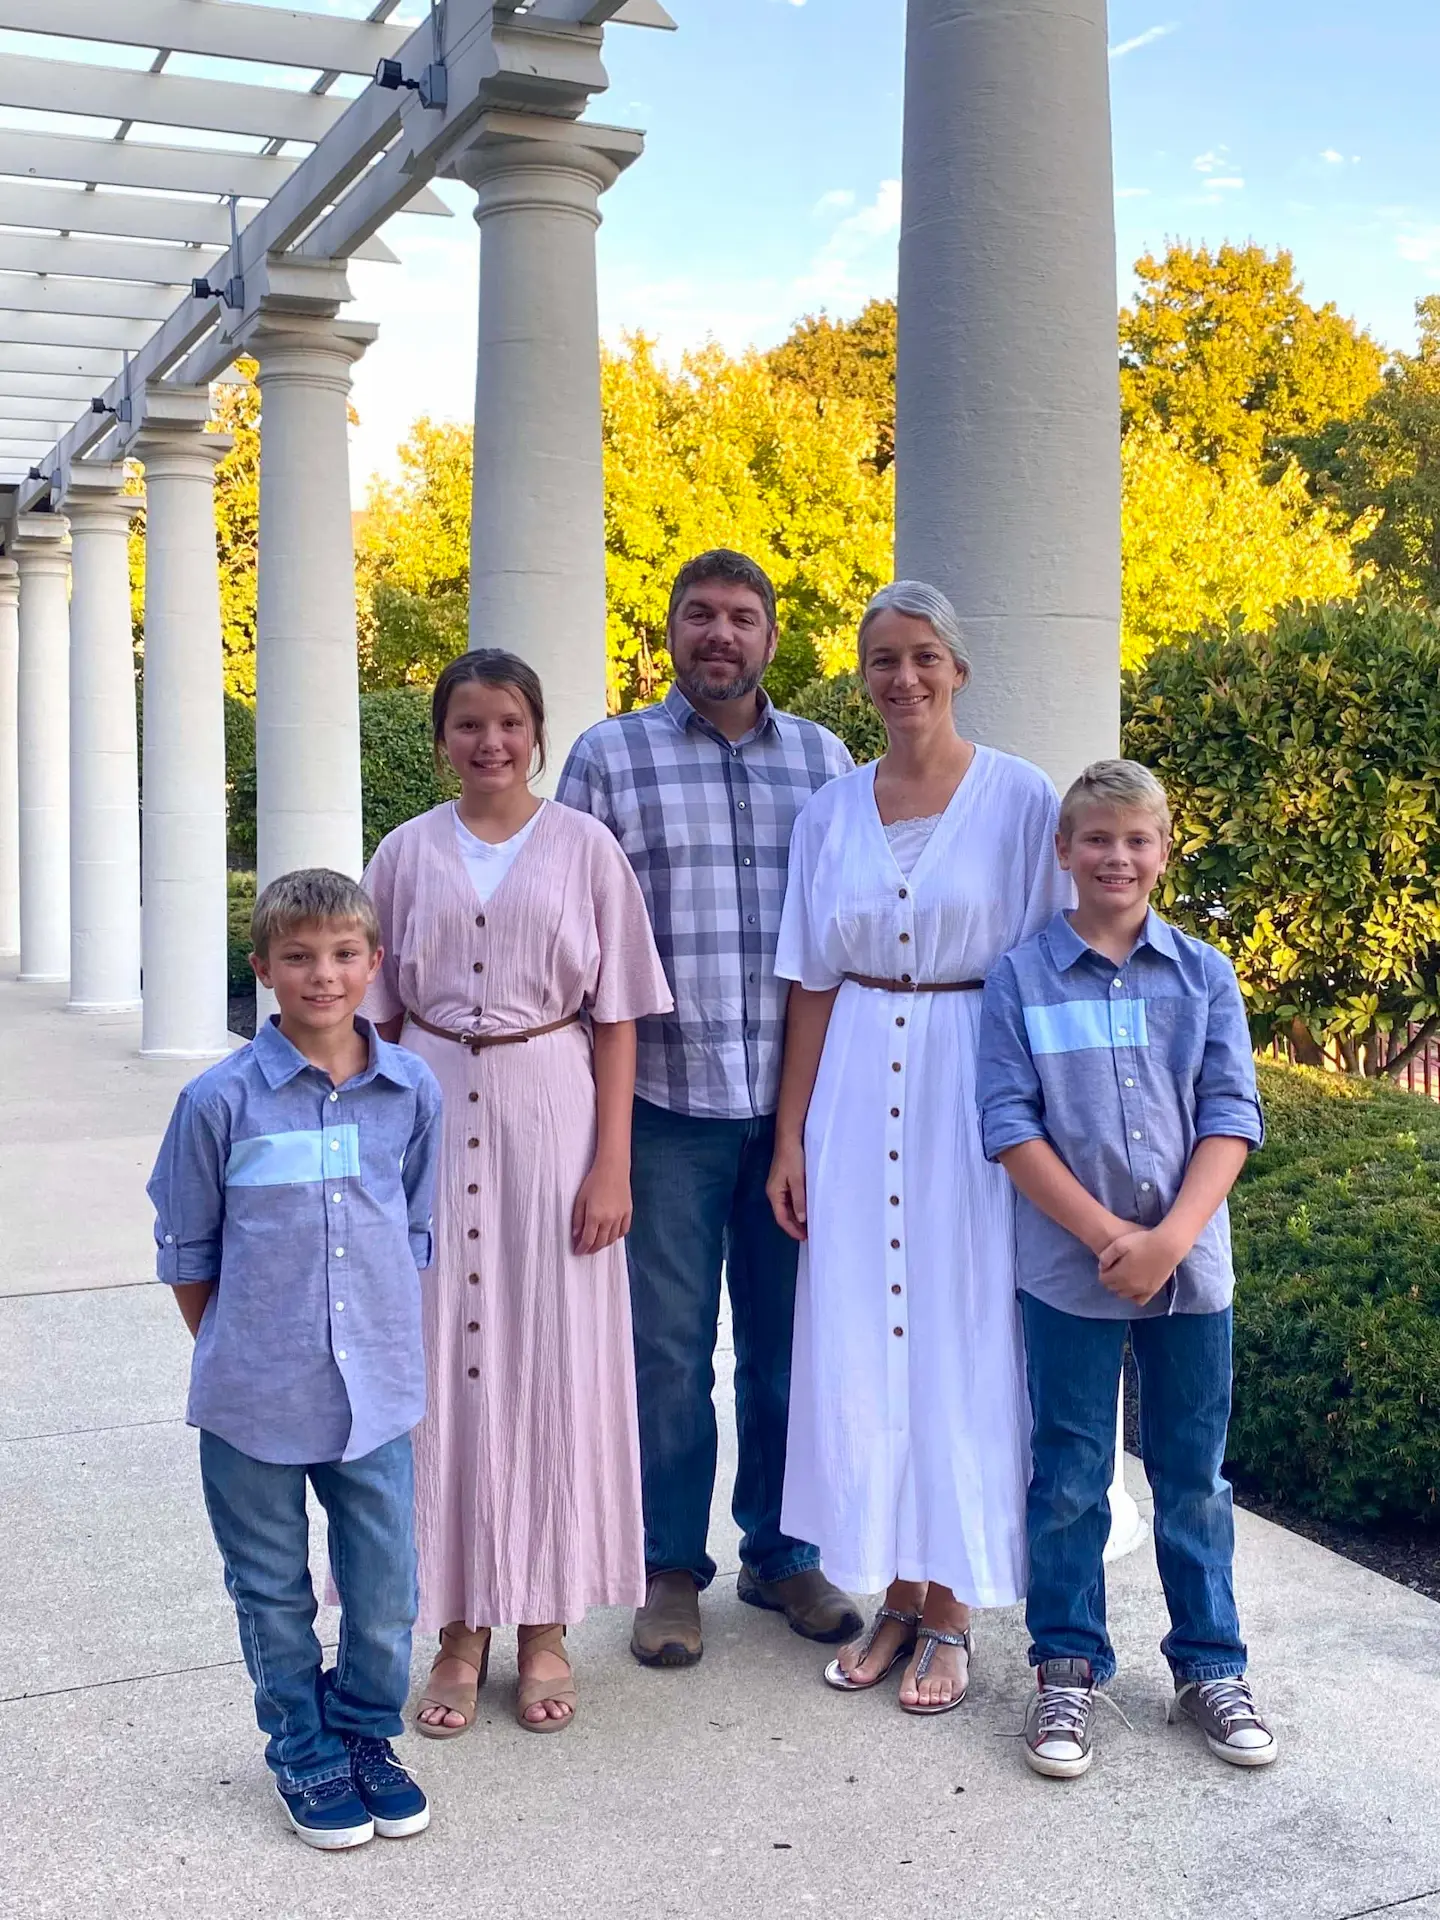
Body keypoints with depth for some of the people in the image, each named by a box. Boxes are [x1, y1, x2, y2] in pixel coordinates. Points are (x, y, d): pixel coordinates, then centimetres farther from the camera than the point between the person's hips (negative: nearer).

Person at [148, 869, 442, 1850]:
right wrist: (235, 1353, 3)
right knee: (276, 1594, 13)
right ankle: (304, 1752, 33)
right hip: (254, 1400, -2)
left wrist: (386, 1338, 11)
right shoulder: (221, 1098, -10)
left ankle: (367, 1733, 34)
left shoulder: (413, 1091, -2)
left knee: (386, 1594, 9)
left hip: (375, 1392, 2)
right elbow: (186, 1248, 1)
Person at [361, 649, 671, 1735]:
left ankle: (545, 1626, 18)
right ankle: (461, 1628, 17)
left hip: (550, 1113, -1)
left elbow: (616, 1018, 1)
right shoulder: (408, 853, 6)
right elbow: (378, 1016, 9)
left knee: (554, 1357, 4)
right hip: (434, 1117, 1)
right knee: (443, 1359, 4)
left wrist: (612, 1163, -6)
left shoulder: (585, 849, 1)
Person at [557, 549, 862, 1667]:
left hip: (796, 1101, 2)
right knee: (670, 1345, 6)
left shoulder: (827, 763, 9)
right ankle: (672, 1567, 22)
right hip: (665, 1102, -2)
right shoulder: (611, 758, 3)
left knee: (788, 1340, 11)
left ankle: (783, 1553, 27)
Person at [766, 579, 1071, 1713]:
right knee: (857, 1340, 6)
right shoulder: (832, 812, 8)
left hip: (975, 1091, -3)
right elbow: (813, 984, 8)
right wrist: (792, 1137, 5)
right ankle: (896, 1593, 21)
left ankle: (951, 1610, 16)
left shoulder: (1022, 801, -3)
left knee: (961, 1340, 1)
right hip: (856, 1093, 4)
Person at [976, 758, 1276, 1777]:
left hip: (1191, 1265, 2)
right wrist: (1109, 1235, -14)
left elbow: (1231, 1117, -2)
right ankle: (1067, 1667, 23)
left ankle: (1210, 1664, 27)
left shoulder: (1205, 976, 3)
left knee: (1195, 1475, 12)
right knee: (1070, 1477, 8)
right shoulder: (1022, 978, -2)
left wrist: (1169, 1239, -15)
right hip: (1071, 1269, -1)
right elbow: (1009, 1122, -7)